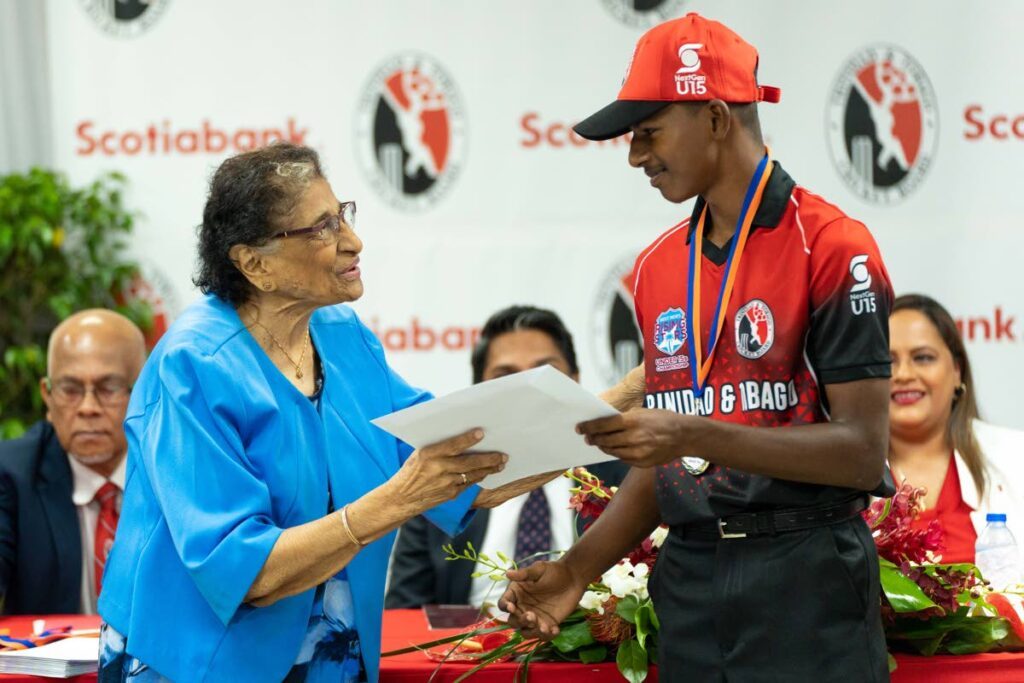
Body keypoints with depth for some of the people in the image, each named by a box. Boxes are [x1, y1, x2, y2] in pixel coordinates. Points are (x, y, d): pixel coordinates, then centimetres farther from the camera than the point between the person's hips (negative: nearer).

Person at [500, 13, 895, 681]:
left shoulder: (832, 245, -9)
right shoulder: (658, 267, 11)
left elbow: (861, 452, -14)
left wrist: (696, 436, -23)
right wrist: (580, 568, 4)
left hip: (807, 583, -6)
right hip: (689, 588, 6)